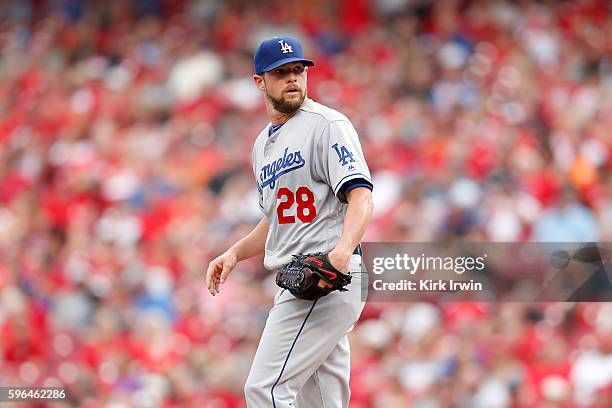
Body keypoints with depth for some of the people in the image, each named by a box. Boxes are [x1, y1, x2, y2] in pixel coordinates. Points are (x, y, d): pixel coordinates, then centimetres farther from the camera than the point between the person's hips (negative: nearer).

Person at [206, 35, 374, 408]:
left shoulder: (327, 125, -6)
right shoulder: (263, 144, 21)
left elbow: (361, 196, -18)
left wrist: (343, 249, -36)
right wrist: (235, 253, 14)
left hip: (330, 282, -9)